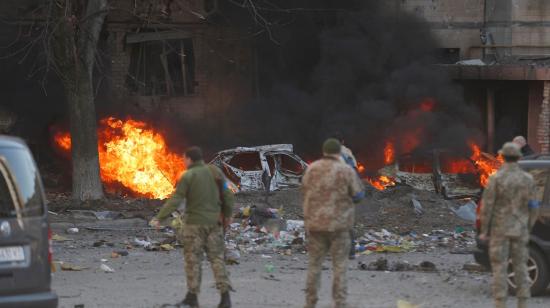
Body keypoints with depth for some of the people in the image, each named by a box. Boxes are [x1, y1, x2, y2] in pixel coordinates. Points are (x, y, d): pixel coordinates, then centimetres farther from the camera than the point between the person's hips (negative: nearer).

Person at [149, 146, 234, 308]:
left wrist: (159, 218, -15)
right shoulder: (215, 172, 4)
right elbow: (227, 196, 6)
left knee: (193, 259, 6)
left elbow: (175, 200, -16)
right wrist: (228, 215, 21)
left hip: (194, 223, -4)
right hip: (214, 222, 4)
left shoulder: (188, 176, -10)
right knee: (217, 258, 7)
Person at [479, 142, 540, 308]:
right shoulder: (527, 179, 0)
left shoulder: (496, 178, -11)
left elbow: (487, 206, -11)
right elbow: (532, 207, 4)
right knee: (520, 268, 8)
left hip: (500, 229, -3)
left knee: (500, 268, -1)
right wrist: (528, 230, 15)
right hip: (519, 230, 3)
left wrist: (484, 231, -3)